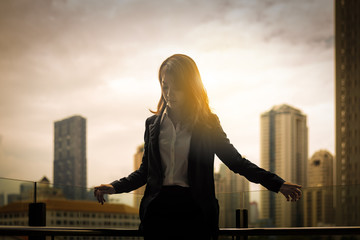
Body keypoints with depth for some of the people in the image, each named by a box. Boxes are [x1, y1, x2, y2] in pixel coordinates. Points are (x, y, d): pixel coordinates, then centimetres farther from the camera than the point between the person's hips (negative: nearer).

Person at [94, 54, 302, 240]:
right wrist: (115, 187, 1)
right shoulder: (153, 124, 11)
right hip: (159, 212, 3)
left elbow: (236, 161, 5)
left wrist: (277, 184, -2)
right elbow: (146, 170, 16)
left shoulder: (208, 124, 3)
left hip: (194, 212, -3)